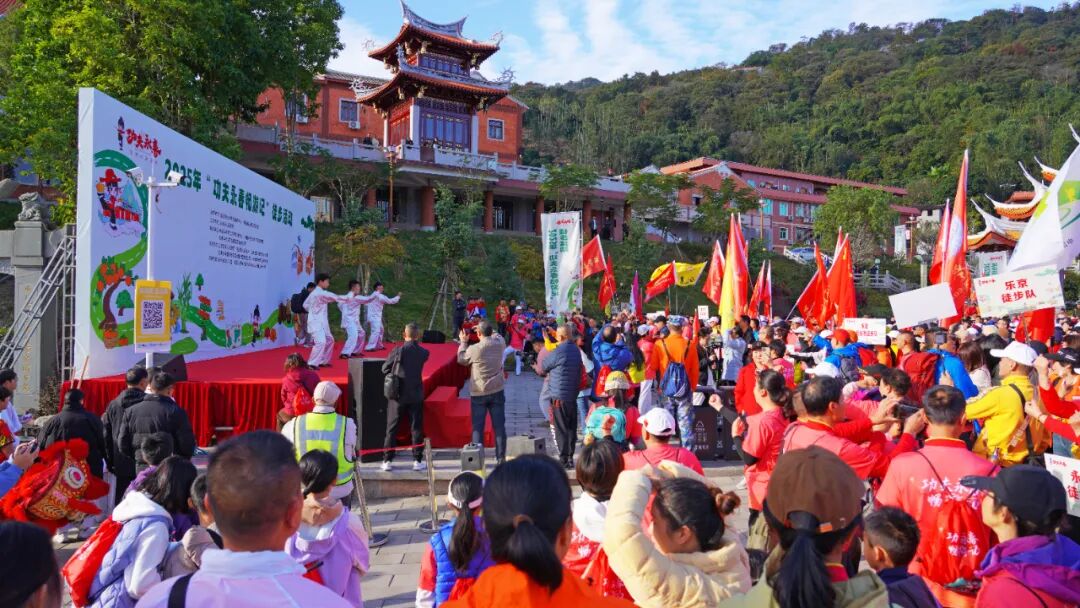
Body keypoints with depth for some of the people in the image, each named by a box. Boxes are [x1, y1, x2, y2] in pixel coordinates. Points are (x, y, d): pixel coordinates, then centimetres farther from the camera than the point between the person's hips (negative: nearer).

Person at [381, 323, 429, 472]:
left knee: (392, 428, 8)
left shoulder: (398, 351, -11)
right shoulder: (423, 353, -4)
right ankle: (417, 461, 11)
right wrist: (416, 342, 13)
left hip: (397, 395, -1)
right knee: (416, 428, 9)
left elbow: (385, 368, -1)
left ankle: (387, 461, 11)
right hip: (415, 396, 1)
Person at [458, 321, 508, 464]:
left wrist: (463, 342, 13)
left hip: (478, 393, -3)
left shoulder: (474, 349, -16)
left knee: (477, 426, 6)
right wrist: (488, 330, 22)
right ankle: (501, 457, 11)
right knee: (499, 425, 8)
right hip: (497, 391, 3)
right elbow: (497, 336, 20)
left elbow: (461, 360, 4)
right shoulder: (500, 344, -6)